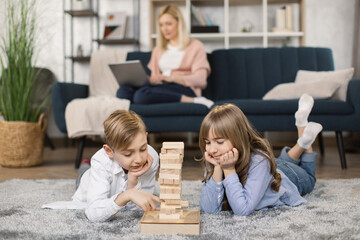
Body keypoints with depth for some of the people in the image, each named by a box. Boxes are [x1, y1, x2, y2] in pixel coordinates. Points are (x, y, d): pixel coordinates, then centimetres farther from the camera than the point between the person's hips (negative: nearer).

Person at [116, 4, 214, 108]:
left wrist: (171, 78, -17)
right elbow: (153, 75, 19)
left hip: (185, 90, -6)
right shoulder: (158, 49, 30)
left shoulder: (196, 46, 12)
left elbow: (200, 79, -2)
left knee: (142, 94, -36)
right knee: (123, 90, -28)